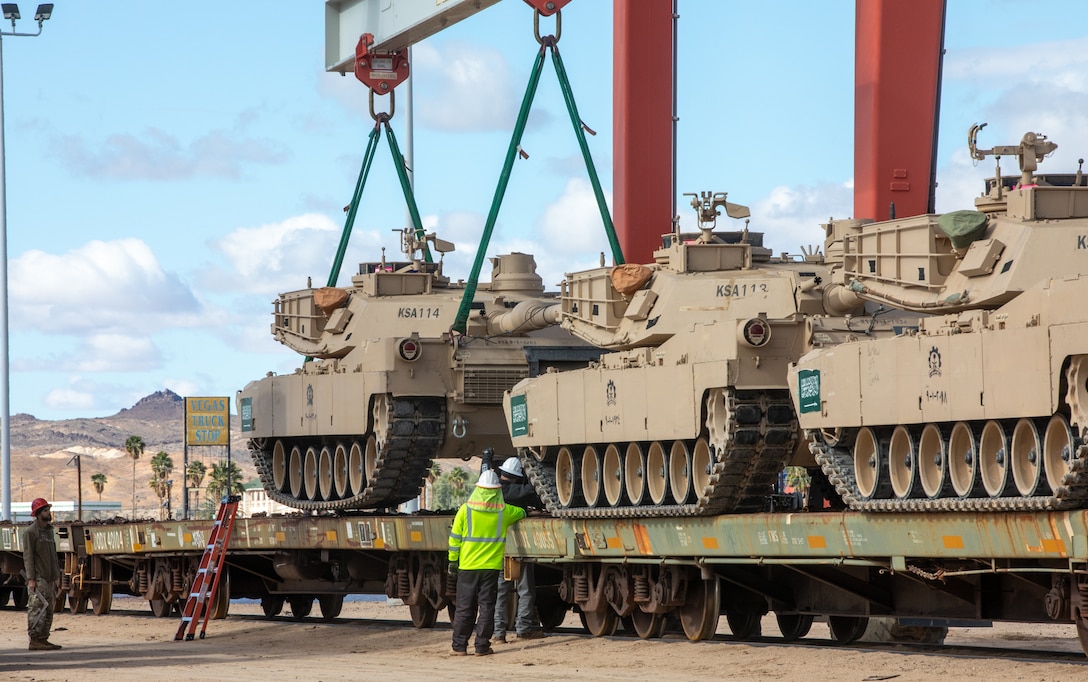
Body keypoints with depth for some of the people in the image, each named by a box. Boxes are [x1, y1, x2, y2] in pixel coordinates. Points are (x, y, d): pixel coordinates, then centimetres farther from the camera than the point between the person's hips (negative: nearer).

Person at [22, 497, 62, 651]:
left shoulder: (49, 530, 17)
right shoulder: (31, 532, -8)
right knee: (37, 609, -11)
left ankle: (43, 639, 12)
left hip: (49, 578, 9)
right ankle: (34, 640, -12)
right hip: (38, 579, -9)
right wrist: (31, 579, -19)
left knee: (48, 610, 9)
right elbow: (28, 556, -13)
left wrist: (57, 577, 17)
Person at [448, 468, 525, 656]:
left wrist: (453, 560, 9)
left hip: (468, 564, 0)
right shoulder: (504, 512, -1)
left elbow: (455, 537, -1)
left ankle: (459, 646, 5)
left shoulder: (465, 510, -4)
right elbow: (522, 513, 20)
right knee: (486, 606, 4)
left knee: (464, 607, 5)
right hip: (492, 566, 0)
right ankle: (482, 646, 3)